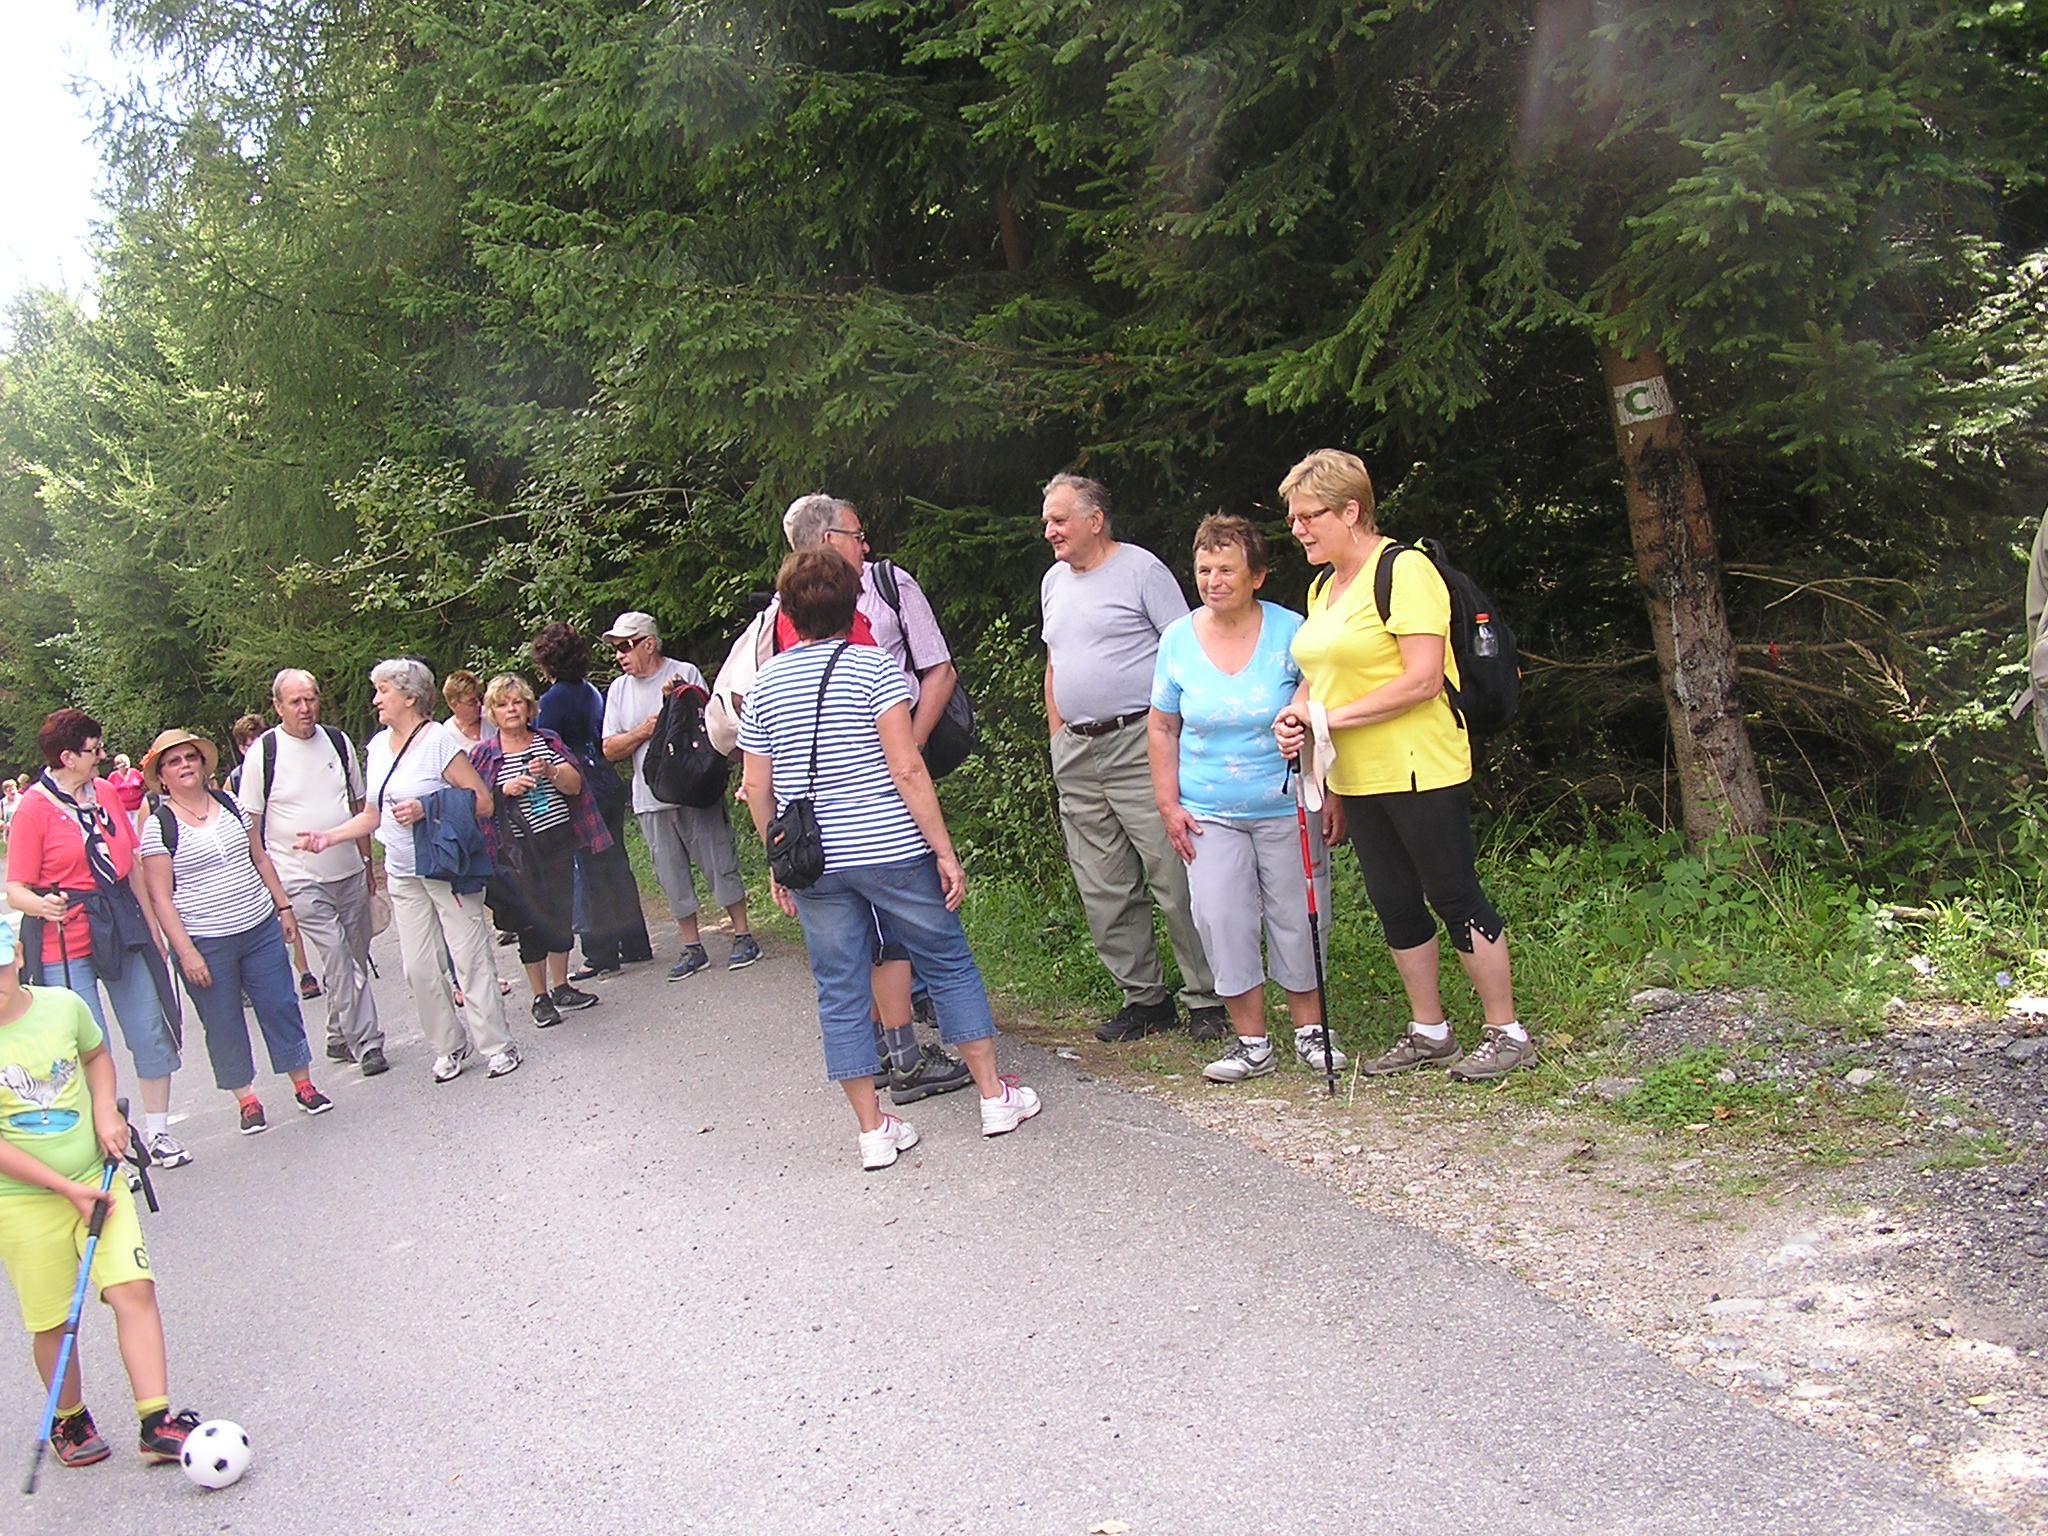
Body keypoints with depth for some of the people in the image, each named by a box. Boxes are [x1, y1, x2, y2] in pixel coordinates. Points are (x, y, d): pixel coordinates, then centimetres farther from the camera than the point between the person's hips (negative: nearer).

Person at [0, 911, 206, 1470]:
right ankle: (68, 1421, 32)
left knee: (134, 1288, -9)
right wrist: (66, 1188, -17)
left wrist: (105, 1110, 1)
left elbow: (96, 1055, 19)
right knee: (52, 1321, 7)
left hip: (96, 1177, 2)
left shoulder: (62, 1005, -4)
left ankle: (156, 1422, -3)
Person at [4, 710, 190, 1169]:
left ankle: (157, 1131, 22)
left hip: (124, 931, 6)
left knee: (150, 1032, 8)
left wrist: (151, 923, 17)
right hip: (68, 945, -6)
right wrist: (43, 905, -32)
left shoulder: (105, 791, 8)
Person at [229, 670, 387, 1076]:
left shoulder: (338, 742, 8)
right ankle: (366, 1043, -7)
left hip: (350, 873, 5)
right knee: (338, 959, -12)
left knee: (355, 959, 10)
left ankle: (340, 1038, 26)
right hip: (301, 881, -5)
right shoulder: (263, 753, -6)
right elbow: (250, 825, -3)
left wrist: (368, 861, 18)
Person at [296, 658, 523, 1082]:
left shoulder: (440, 739, -10)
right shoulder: (377, 746, 10)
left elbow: (482, 801, -12)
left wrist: (427, 809, -20)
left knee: (471, 959, -4)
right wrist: (327, 837, 7)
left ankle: (497, 1046, 5)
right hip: (403, 873, 7)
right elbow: (372, 815, 19)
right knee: (419, 968, 5)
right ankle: (448, 1047, 19)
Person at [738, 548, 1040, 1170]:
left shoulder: (764, 685, 5)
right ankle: (995, 1095, 20)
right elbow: (906, 768, -13)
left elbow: (756, 786, 7)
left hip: (813, 864, 3)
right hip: (892, 851, -3)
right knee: (950, 966, 12)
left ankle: (873, 1129, 14)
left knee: (841, 995, 9)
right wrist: (944, 851, -9)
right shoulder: (873, 666, -6)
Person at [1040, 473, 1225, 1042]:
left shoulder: (1140, 568, -3)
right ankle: (1144, 998, 18)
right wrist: (1058, 736, 17)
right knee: (1103, 890, 7)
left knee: (1175, 877, -6)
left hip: (1138, 744, -7)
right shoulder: (1054, 581, 18)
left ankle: (1207, 999, 3)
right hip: (1075, 757, 7)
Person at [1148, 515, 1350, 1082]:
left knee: (1297, 918, 6)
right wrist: (1168, 805, 3)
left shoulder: (1289, 631, -6)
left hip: (1287, 807, -1)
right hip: (1209, 814, 2)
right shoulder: (1178, 639, 0)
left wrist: (1333, 795, -4)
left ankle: (1310, 1029, 23)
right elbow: (1162, 728, 8)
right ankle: (1251, 1041, 10)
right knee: (1222, 923, -3)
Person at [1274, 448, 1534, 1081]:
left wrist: (1330, 717, -20)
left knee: (1454, 896, 0)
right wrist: (1295, 715, 0)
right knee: (1395, 905, 13)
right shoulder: (1324, 588, 13)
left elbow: (1422, 679, -21)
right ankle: (1429, 1032, 25)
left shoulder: (1404, 570, -14)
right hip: (1356, 780, 9)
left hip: (1419, 772, -9)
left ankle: (1507, 1033, 12)